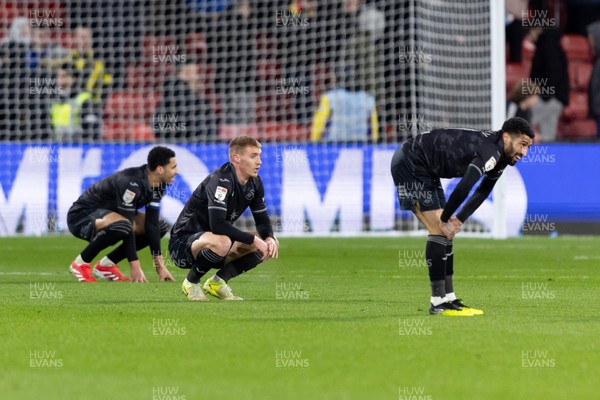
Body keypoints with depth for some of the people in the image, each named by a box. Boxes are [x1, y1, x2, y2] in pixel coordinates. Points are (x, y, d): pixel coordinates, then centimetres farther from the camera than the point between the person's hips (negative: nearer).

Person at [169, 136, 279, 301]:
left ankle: (218, 281, 1)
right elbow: (218, 225, -34)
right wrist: (253, 239, -30)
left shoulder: (254, 183, 2)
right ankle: (191, 283, -13)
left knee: (271, 244, -5)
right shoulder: (220, 180, -24)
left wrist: (269, 238, -15)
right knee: (222, 242, -41)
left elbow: (262, 219, 8)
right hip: (183, 242, -8)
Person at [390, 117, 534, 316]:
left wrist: (458, 219, 4)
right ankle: (438, 302, -11)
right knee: (439, 230, -12)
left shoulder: (499, 157, 5)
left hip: (425, 170, 10)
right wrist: (445, 218, -21)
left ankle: (448, 298, 11)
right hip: (409, 163, -10)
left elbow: (482, 192, 15)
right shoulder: (490, 152, -27)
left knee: (445, 232, 8)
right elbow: (463, 188, -35)